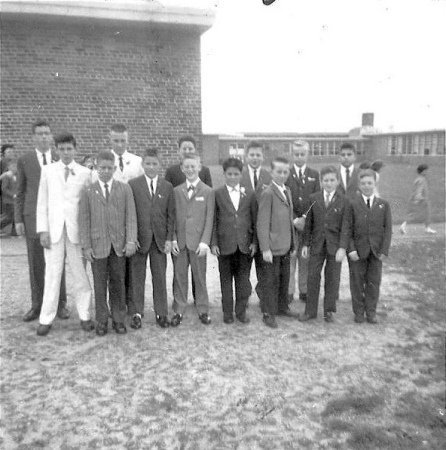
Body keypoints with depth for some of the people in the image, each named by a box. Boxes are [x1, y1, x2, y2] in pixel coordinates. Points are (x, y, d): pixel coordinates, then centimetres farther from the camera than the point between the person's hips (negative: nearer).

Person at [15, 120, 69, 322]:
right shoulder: (24, 160, 6)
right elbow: (20, 192, 7)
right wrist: (18, 219, 1)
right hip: (33, 218, 0)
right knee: (35, 265, 6)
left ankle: (60, 304, 17)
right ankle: (37, 305, 17)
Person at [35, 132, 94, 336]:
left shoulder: (85, 173, 4)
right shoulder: (48, 171, 7)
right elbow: (42, 202, 6)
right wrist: (43, 230, -2)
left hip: (77, 228, 0)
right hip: (53, 228, 1)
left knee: (80, 273, 4)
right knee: (52, 274, 2)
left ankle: (84, 315, 13)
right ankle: (46, 318, 10)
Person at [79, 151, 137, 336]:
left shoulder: (125, 189, 4)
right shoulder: (88, 192, 4)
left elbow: (130, 216, 0)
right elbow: (84, 220, 2)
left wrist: (131, 240, -9)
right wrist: (86, 246, -4)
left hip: (119, 244, 1)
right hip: (98, 244, 0)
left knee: (118, 282, 8)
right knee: (100, 284, 5)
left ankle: (118, 319, 19)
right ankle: (101, 321, 17)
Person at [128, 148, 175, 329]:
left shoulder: (167, 187, 7)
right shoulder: (133, 185, 0)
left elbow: (171, 214, 5)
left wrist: (169, 238, -2)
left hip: (160, 238, 2)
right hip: (139, 238, -1)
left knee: (160, 277, 7)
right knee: (137, 277, 6)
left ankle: (161, 313, 18)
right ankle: (136, 313, 18)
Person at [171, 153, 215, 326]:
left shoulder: (208, 191, 0)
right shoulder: (176, 191, 7)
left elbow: (209, 219, -3)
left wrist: (205, 242, -11)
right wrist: (173, 239, -3)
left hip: (198, 242, -2)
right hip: (179, 241, 2)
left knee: (200, 277, 7)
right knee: (179, 276, 8)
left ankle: (203, 310, 21)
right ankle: (179, 310, 19)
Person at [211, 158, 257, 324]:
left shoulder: (249, 194, 7)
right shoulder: (217, 194, 2)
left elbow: (255, 220, 7)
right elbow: (213, 220, 1)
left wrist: (254, 242, 0)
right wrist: (213, 243, -5)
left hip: (245, 244, 1)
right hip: (225, 244, -1)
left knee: (243, 280, 6)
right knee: (226, 280, 8)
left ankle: (241, 311, 20)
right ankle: (227, 312, 20)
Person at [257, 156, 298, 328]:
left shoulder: (287, 191, 12)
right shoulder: (267, 194, -14)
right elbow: (262, 223, -17)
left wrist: (293, 241, 13)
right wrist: (265, 248, -19)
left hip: (286, 245, 8)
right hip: (273, 246, -8)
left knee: (284, 279, 18)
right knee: (271, 281, 3)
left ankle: (282, 307, 33)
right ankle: (268, 313, 16)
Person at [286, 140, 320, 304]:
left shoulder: (314, 174, 9)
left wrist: (305, 218, -11)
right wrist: (294, 220, -11)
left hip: (308, 223, 1)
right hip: (290, 223, -1)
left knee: (306, 259, 4)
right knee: (289, 258, -2)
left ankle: (304, 292, 13)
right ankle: (288, 292, 6)